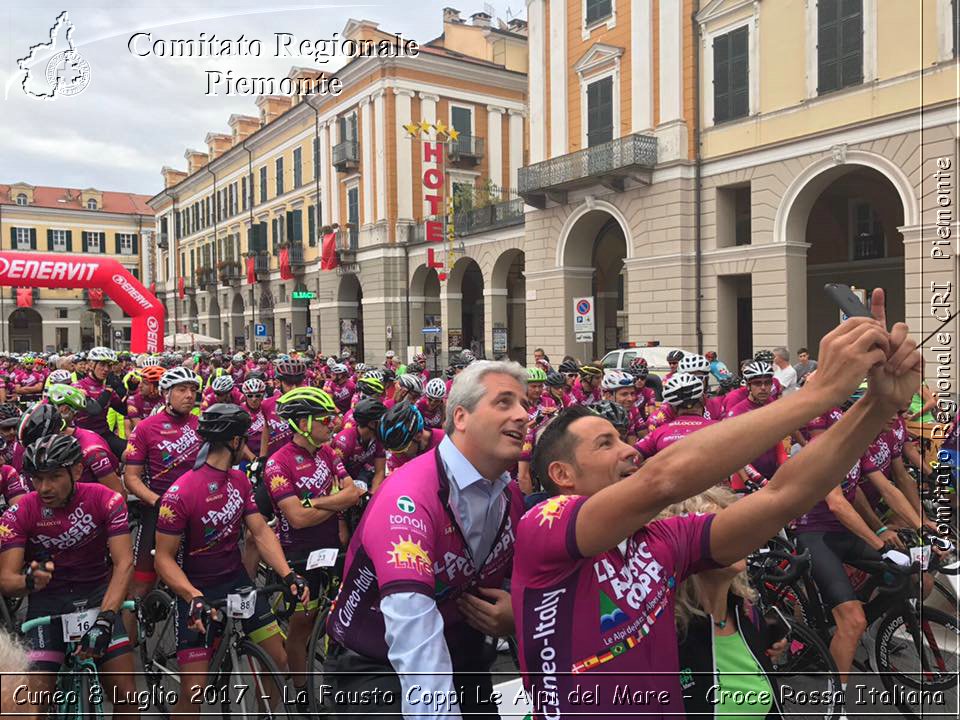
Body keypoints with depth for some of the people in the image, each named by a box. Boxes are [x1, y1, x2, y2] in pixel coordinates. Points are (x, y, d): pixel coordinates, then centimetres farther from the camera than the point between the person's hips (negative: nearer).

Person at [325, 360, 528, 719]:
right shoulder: (410, 498, -29)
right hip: (377, 667, -6)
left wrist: (516, 615, -14)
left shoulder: (511, 497, -4)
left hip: (460, 661, 6)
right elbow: (413, 621, -38)